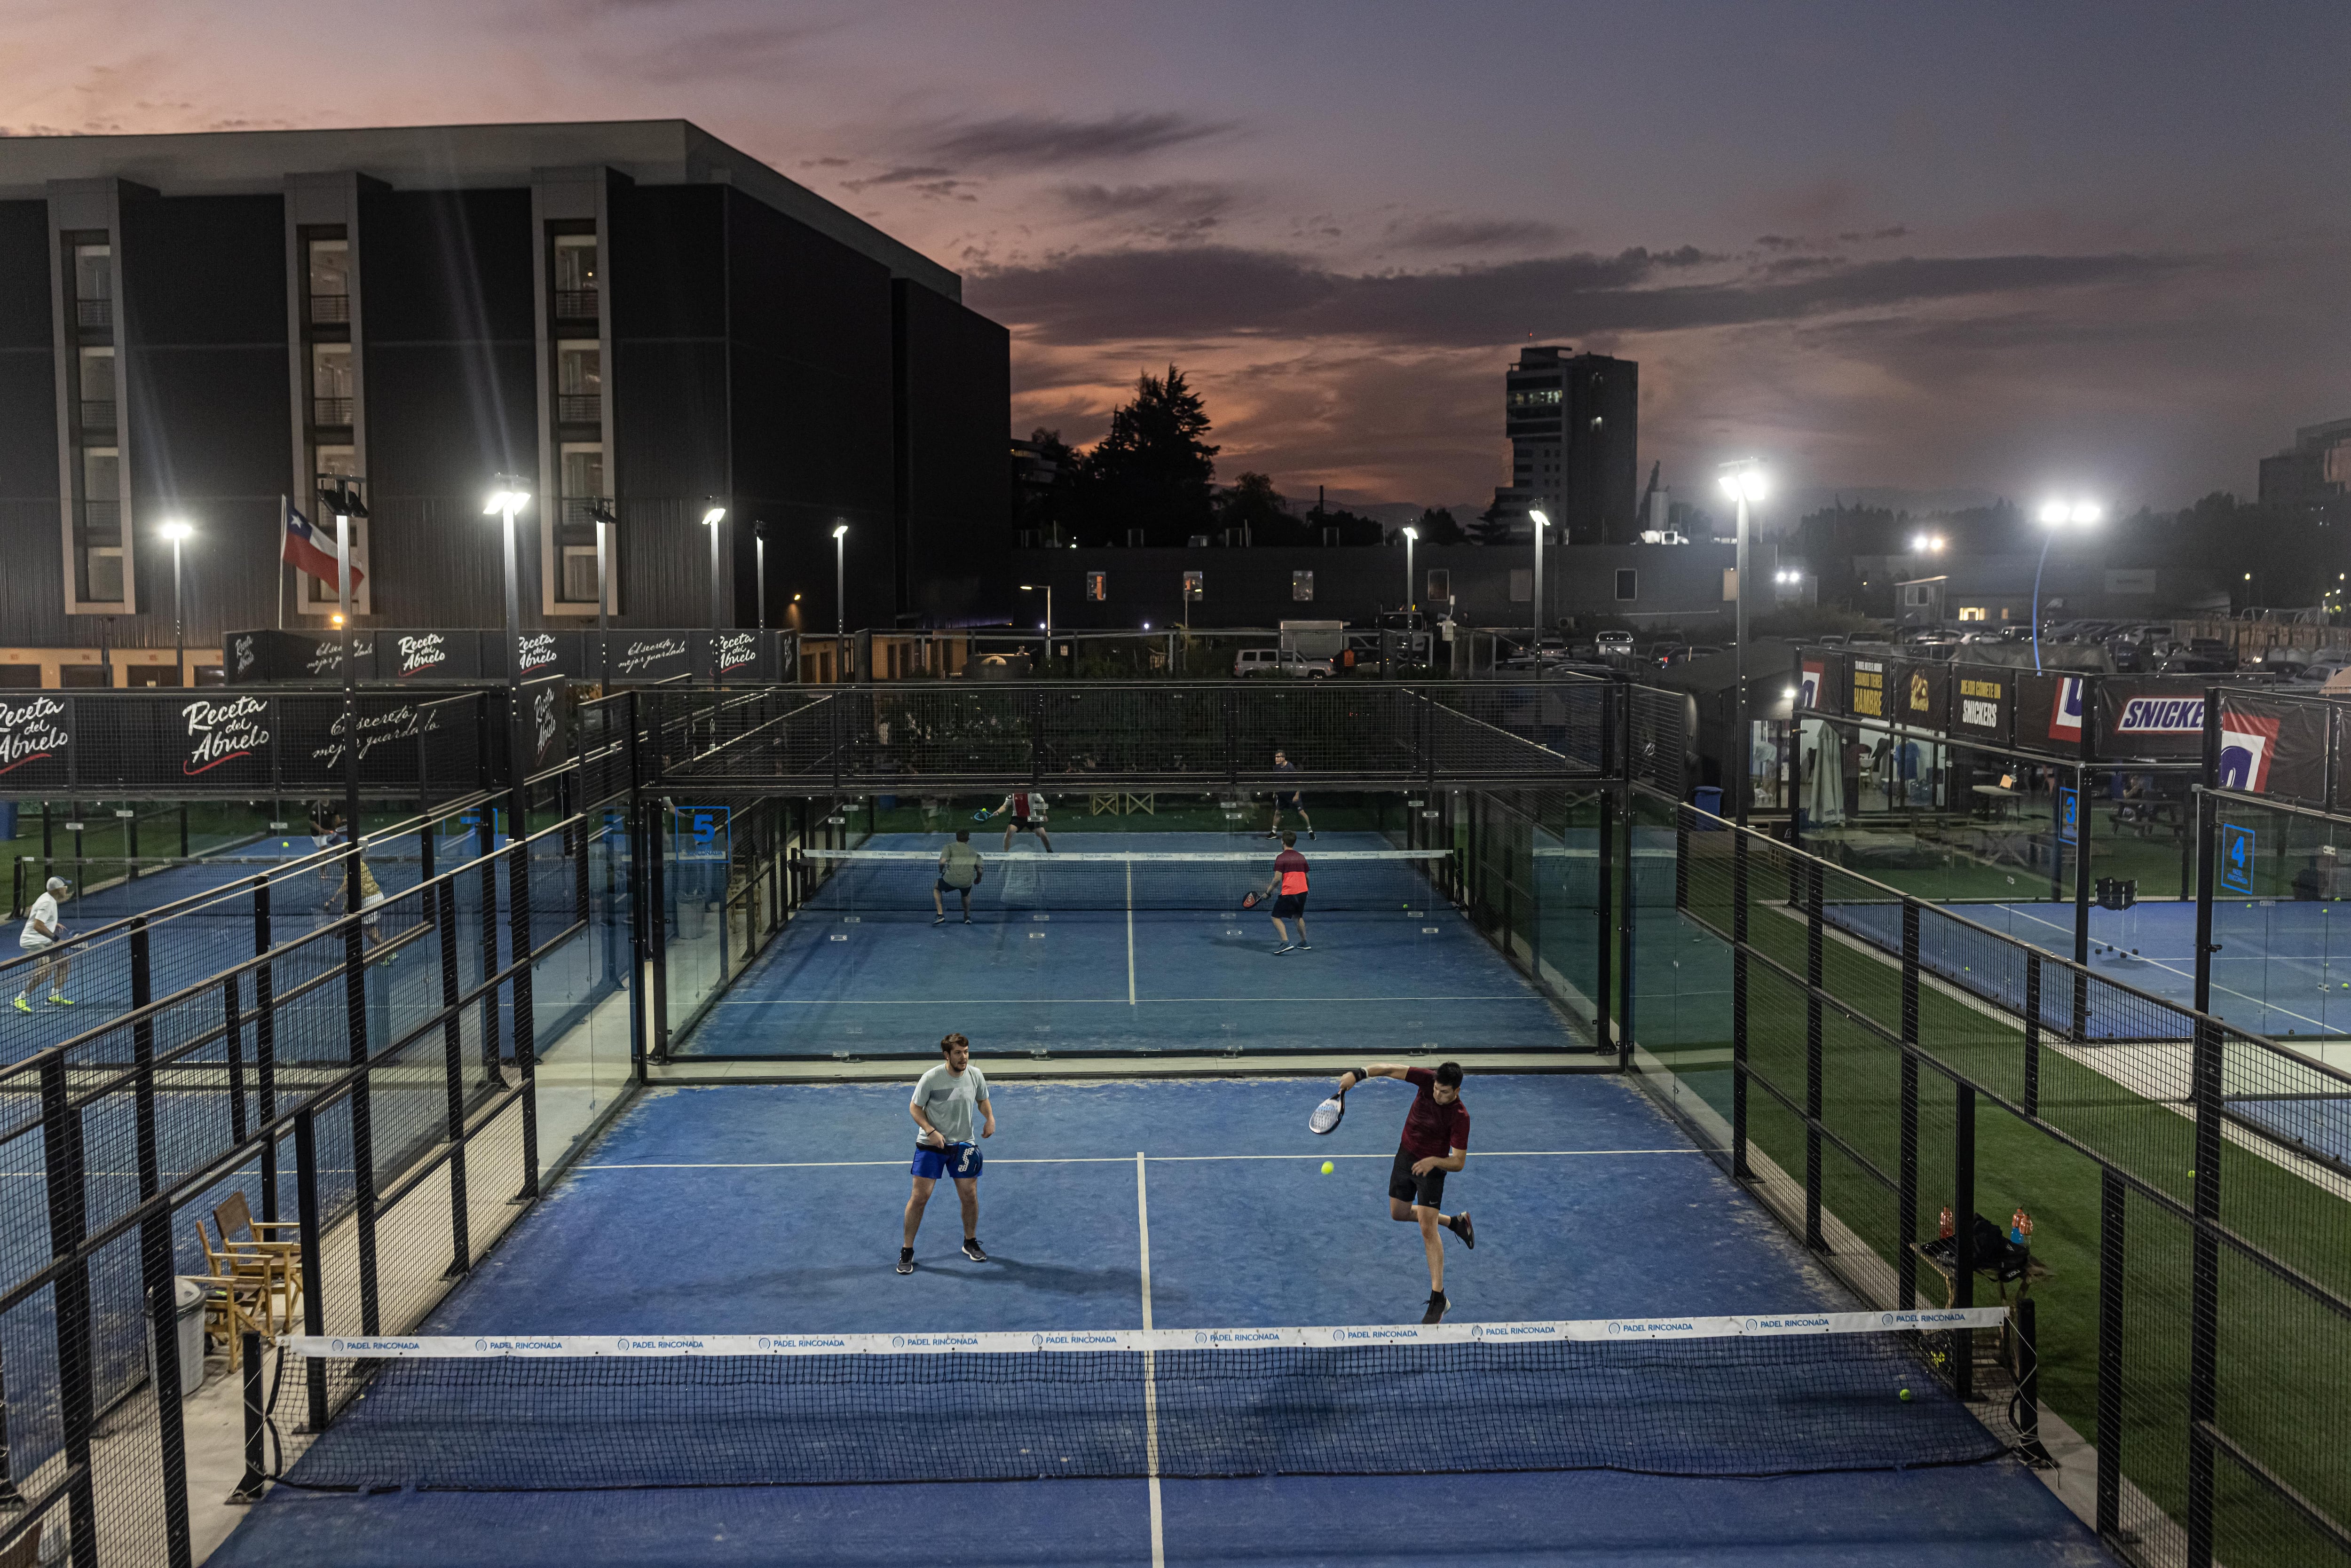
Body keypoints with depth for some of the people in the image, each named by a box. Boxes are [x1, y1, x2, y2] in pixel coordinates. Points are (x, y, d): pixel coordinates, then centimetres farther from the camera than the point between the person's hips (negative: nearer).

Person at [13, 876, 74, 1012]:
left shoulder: (48, 898, 11)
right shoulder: (48, 903, -21)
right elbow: (38, 926, -29)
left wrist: (54, 925, 17)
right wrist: (56, 938, -28)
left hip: (43, 942, 11)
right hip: (33, 942, -11)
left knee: (65, 962, 15)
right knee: (47, 968, -28)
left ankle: (55, 996, 22)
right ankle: (21, 999, -20)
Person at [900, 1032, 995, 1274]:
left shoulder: (976, 1075, -6)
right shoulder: (931, 1078, -18)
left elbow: (983, 1100, 12)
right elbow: (915, 1107, -8)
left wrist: (990, 1117, -8)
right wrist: (931, 1131, -21)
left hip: (964, 1145, 3)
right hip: (931, 1145, -3)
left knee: (970, 1196, 6)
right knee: (919, 1197, -5)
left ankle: (970, 1242, 31)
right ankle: (907, 1251, 9)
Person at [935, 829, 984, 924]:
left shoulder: (950, 847, 8)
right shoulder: (974, 852, 18)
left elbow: (943, 861, -7)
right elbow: (980, 870, 12)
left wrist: (941, 871, 13)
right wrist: (978, 880, 32)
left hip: (951, 880, -3)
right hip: (967, 882, 3)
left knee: (936, 887, 28)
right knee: (966, 894, 40)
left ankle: (941, 915, 17)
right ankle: (967, 917, 37)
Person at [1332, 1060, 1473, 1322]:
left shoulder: (1460, 1117, -29)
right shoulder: (1428, 1080, -19)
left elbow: (1458, 1162, -25)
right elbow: (1391, 1069, -15)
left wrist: (1433, 1161, -42)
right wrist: (1358, 1074, -29)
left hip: (1432, 1167, -6)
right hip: (1406, 1156, 6)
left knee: (1428, 1228, -13)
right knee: (1399, 1213, 20)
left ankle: (1438, 1298, -6)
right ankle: (1455, 1222, 39)